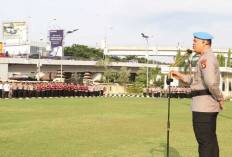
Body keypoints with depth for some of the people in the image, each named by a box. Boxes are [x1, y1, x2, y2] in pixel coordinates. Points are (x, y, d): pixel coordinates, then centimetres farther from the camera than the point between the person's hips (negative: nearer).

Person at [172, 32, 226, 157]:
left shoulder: (205, 59, -16)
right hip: (210, 107, 11)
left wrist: (220, 98, -17)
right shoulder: (210, 58, 19)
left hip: (203, 107, -11)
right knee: (211, 140, 15)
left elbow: (211, 82, -29)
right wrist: (182, 77, 16)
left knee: (204, 141, -7)